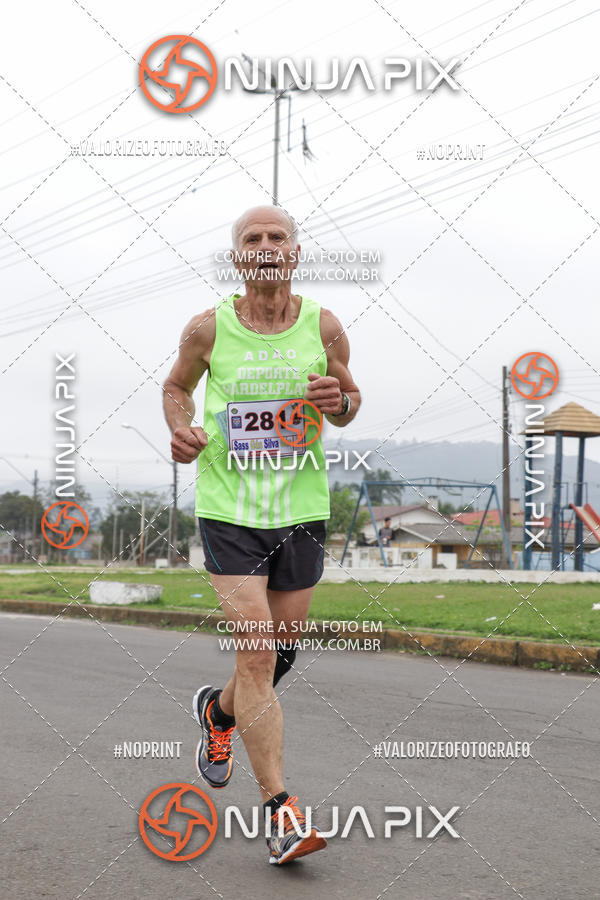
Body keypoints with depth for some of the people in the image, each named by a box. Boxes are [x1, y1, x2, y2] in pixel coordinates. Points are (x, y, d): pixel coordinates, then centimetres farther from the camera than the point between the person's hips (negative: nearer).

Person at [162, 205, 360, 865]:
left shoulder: (323, 327, -1)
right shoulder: (208, 329, -4)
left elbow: (351, 401, 12)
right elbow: (176, 386, 14)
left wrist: (340, 402, -12)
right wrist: (180, 428, -6)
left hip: (302, 508, 3)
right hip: (228, 508, -2)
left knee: (281, 652, 13)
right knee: (256, 654, -11)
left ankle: (218, 710, 46)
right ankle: (280, 810, -5)